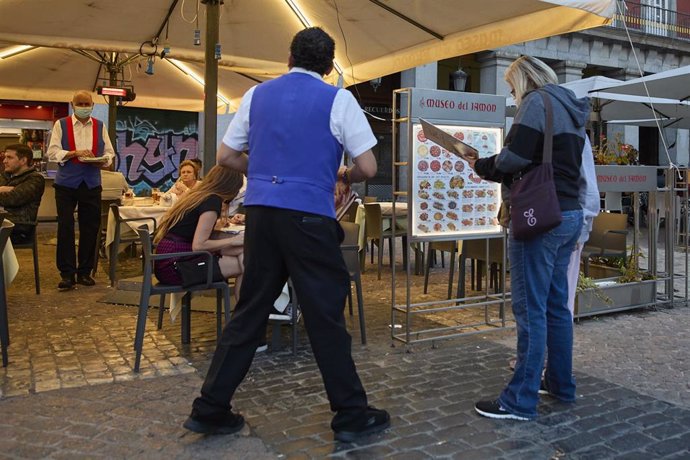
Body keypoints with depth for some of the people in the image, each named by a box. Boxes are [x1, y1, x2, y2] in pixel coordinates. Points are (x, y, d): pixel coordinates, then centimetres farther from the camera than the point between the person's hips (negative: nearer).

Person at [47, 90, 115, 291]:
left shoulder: (100, 127, 10)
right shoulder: (61, 124, 3)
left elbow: (109, 153, 9)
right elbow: (53, 152, -4)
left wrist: (102, 161, -12)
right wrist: (76, 153, -18)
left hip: (91, 184, 2)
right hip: (66, 184, -2)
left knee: (90, 228, 5)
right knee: (65, 228, -2)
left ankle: (84, 272, 16)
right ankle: (67, 274, 5)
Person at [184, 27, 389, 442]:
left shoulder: (257, 95, 12)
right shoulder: (338, 100, 0)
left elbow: (226, 157, 16)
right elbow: (368, 168, -4)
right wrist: (344, 175, 16)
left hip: (261, 211, 5)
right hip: (309, 216, -4)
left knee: (250, 311, 13)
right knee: (326, 316, 3)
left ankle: (210, 409, 21)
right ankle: (352, 415, 16)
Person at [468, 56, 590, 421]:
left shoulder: (537, 101, -8)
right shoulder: (571, 110, 20)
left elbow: (513, 159, -19)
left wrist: (482, 167, 0)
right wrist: (494, 170, 13)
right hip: (570, 216, 9)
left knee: (530, 308, -6)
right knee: (556, 304, 16)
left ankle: (521, 400, 1)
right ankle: (560, 383, 27)